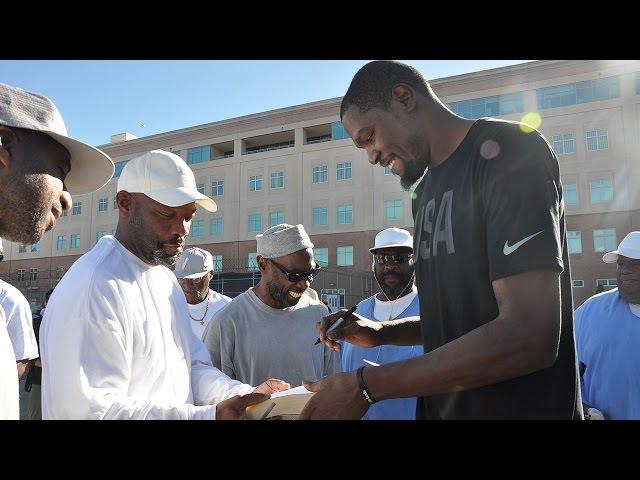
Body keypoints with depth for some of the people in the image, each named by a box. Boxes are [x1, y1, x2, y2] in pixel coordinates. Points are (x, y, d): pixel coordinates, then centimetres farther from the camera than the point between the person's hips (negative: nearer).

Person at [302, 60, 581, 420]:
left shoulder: (508, 151, -15)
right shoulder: (426, 192, 10)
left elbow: (527, 336, -25)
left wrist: (365, 386, -22)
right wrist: (380, 333, 0)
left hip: (524, 406, -7)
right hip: (440, 406, 8)